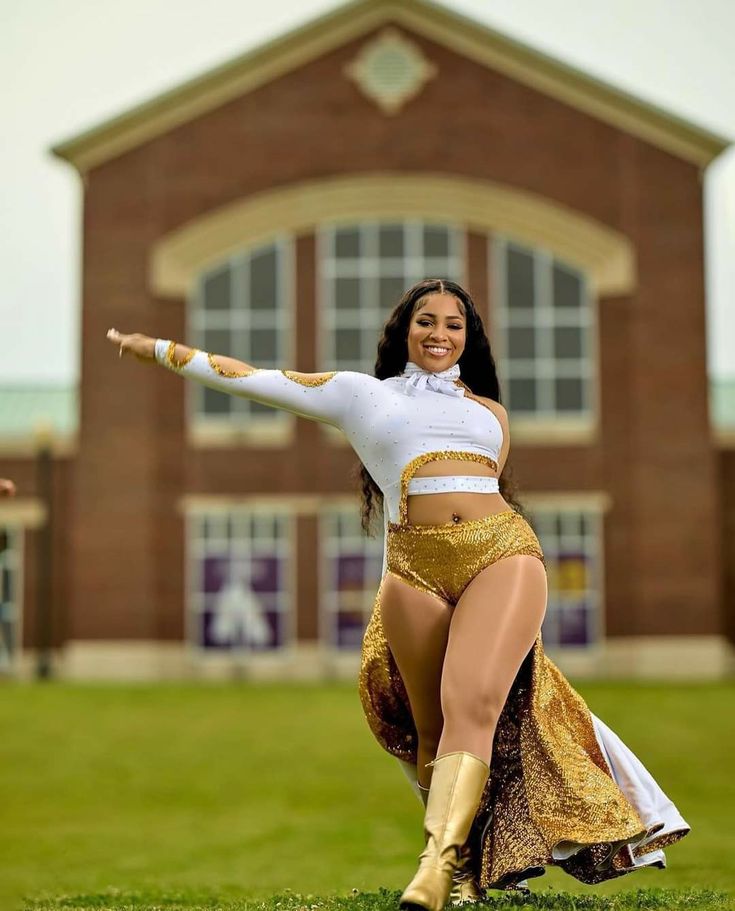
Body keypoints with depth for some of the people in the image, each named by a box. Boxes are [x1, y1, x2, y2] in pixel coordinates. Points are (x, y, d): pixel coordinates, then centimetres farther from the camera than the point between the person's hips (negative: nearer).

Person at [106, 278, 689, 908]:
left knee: (473, 701, -20)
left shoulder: (490, 412, 23)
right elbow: (250, 378, 19)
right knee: (432, 726, 0)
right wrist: (158, 349, 20)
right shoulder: (362, 394, 19)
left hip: (503, 553, 0)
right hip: (415, 567, 0)